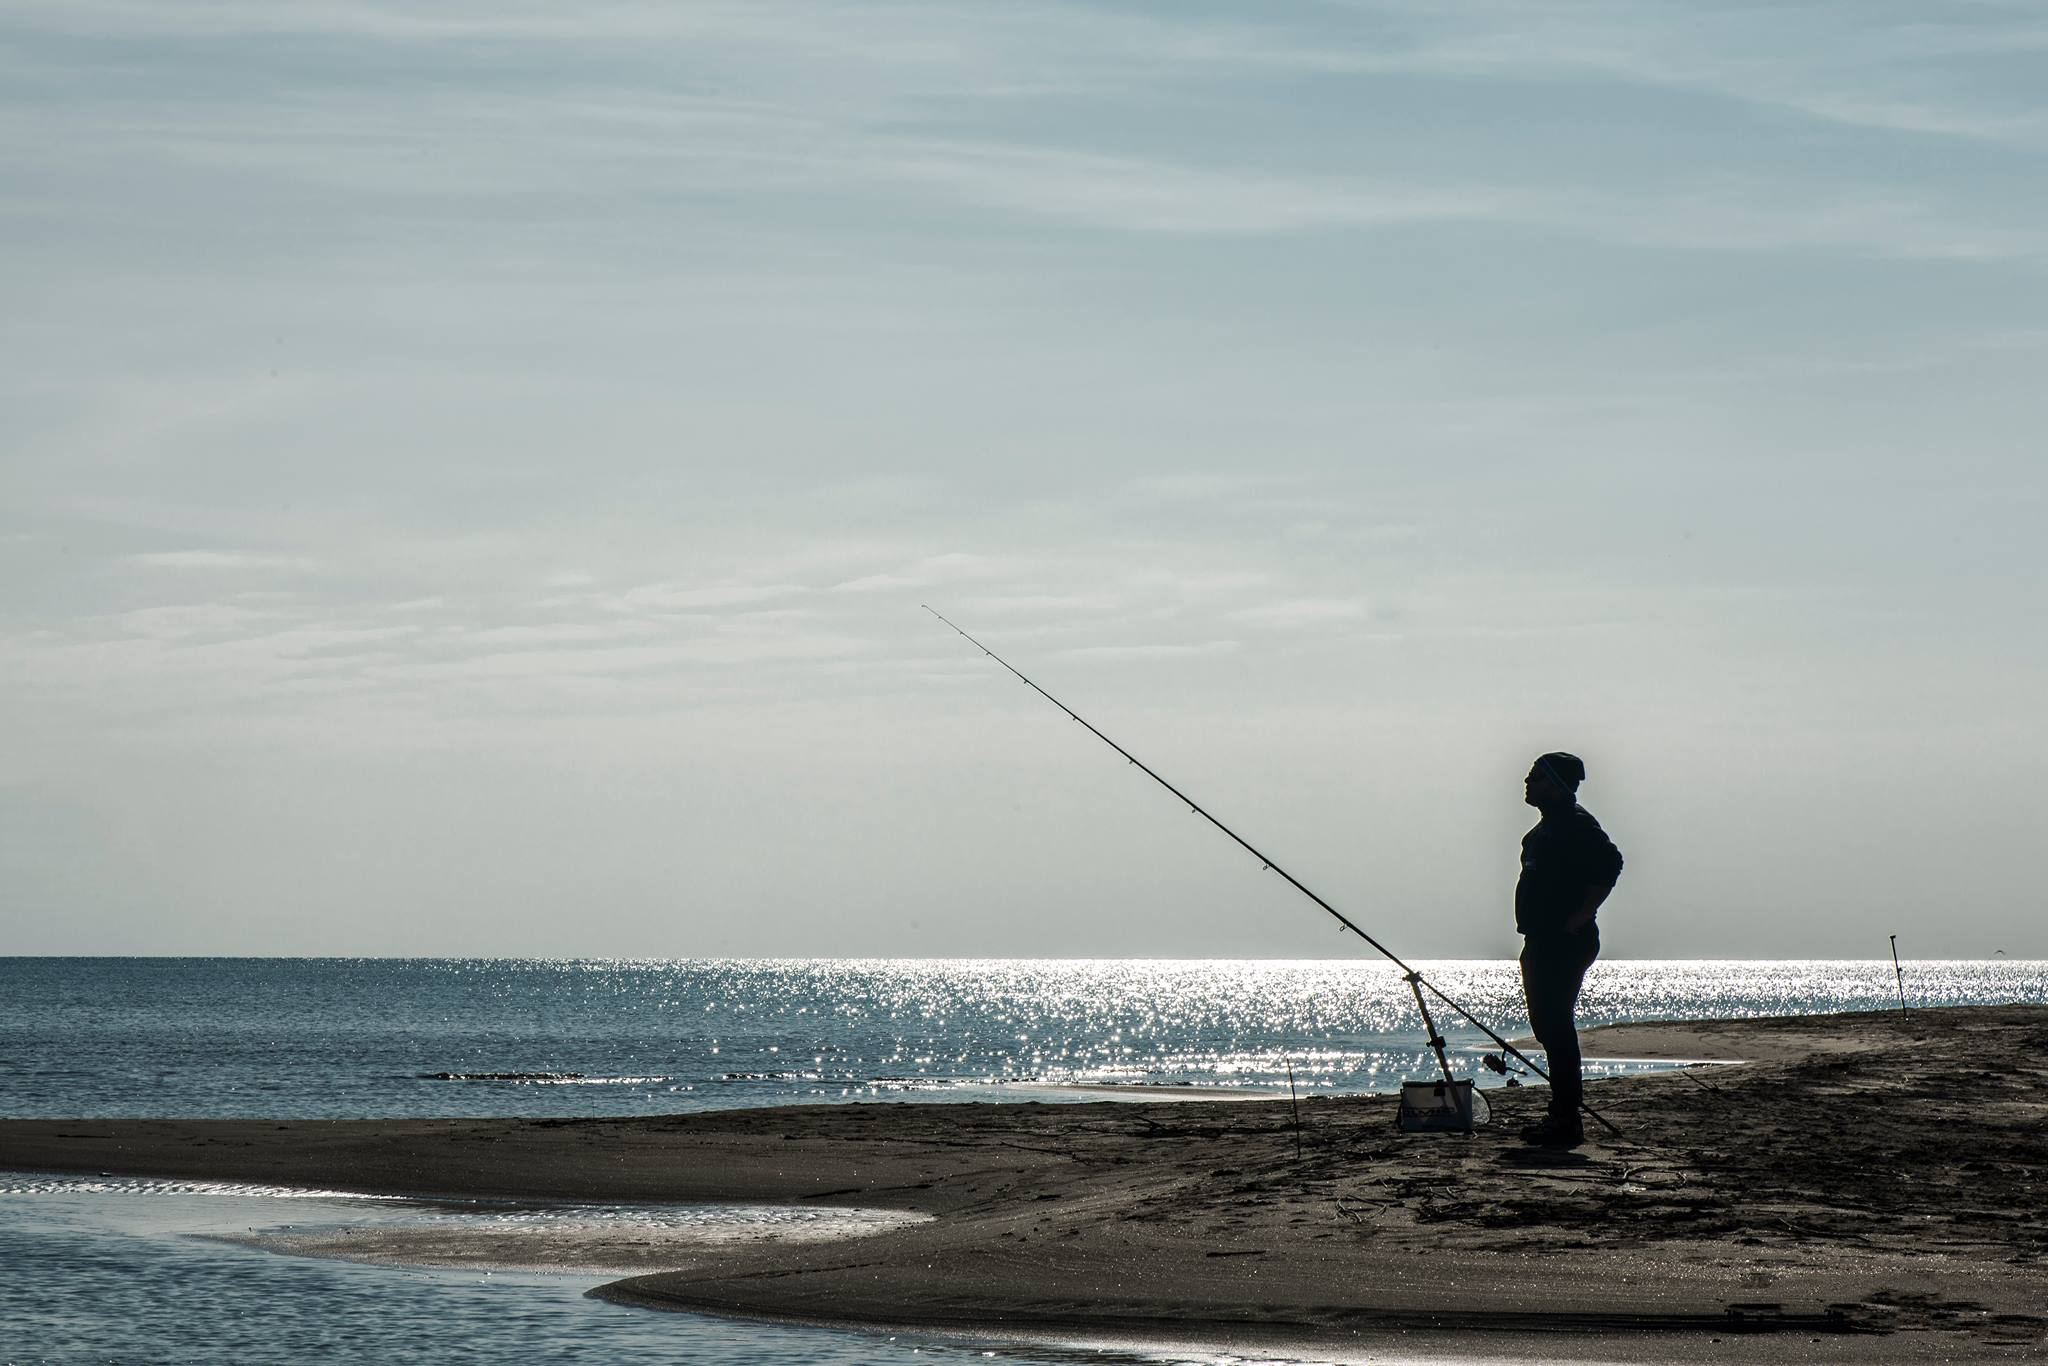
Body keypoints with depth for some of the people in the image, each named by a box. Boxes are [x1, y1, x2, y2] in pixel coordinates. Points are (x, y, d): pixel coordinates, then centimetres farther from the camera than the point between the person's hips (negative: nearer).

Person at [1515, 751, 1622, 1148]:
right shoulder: (1551, 824, 18)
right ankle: (1562, 1113, 20)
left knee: (1554, 1026, -12)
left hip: (1564, 944, -11)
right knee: (1548, 1024, 13)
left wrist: (1580, 916, -24)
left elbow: (1610, 863, -26)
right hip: (1543, 943, 11)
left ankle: (1566, 1119, -11)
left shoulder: (1575, 822, -14)